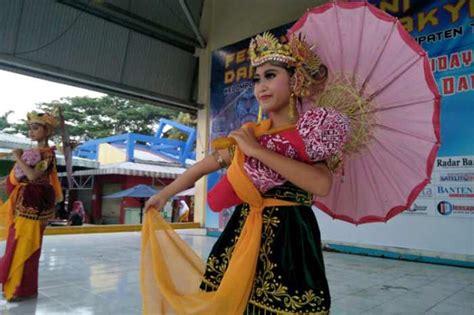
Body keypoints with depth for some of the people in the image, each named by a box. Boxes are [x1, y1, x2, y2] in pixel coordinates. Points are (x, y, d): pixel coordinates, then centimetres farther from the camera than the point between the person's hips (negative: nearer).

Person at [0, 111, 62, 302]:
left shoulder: (47, 153, -11)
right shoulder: (32, 152, 13)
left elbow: (33, 176, -22)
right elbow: (17, 178, 18)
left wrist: (18, 158, -13)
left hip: (32, 205, -9)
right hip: (23, 203, 9)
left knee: (24, 247, -3)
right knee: (17, 246, 16)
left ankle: (24, 289, 9)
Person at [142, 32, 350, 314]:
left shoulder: (312, 132, -5)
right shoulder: (252, 134, 7)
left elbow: (322, 184, -24)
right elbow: (206, 165, 16)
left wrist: (258, 150, -19)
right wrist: (164, 194, 25)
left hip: (288, 238, -4)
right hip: (243, 234, 4)